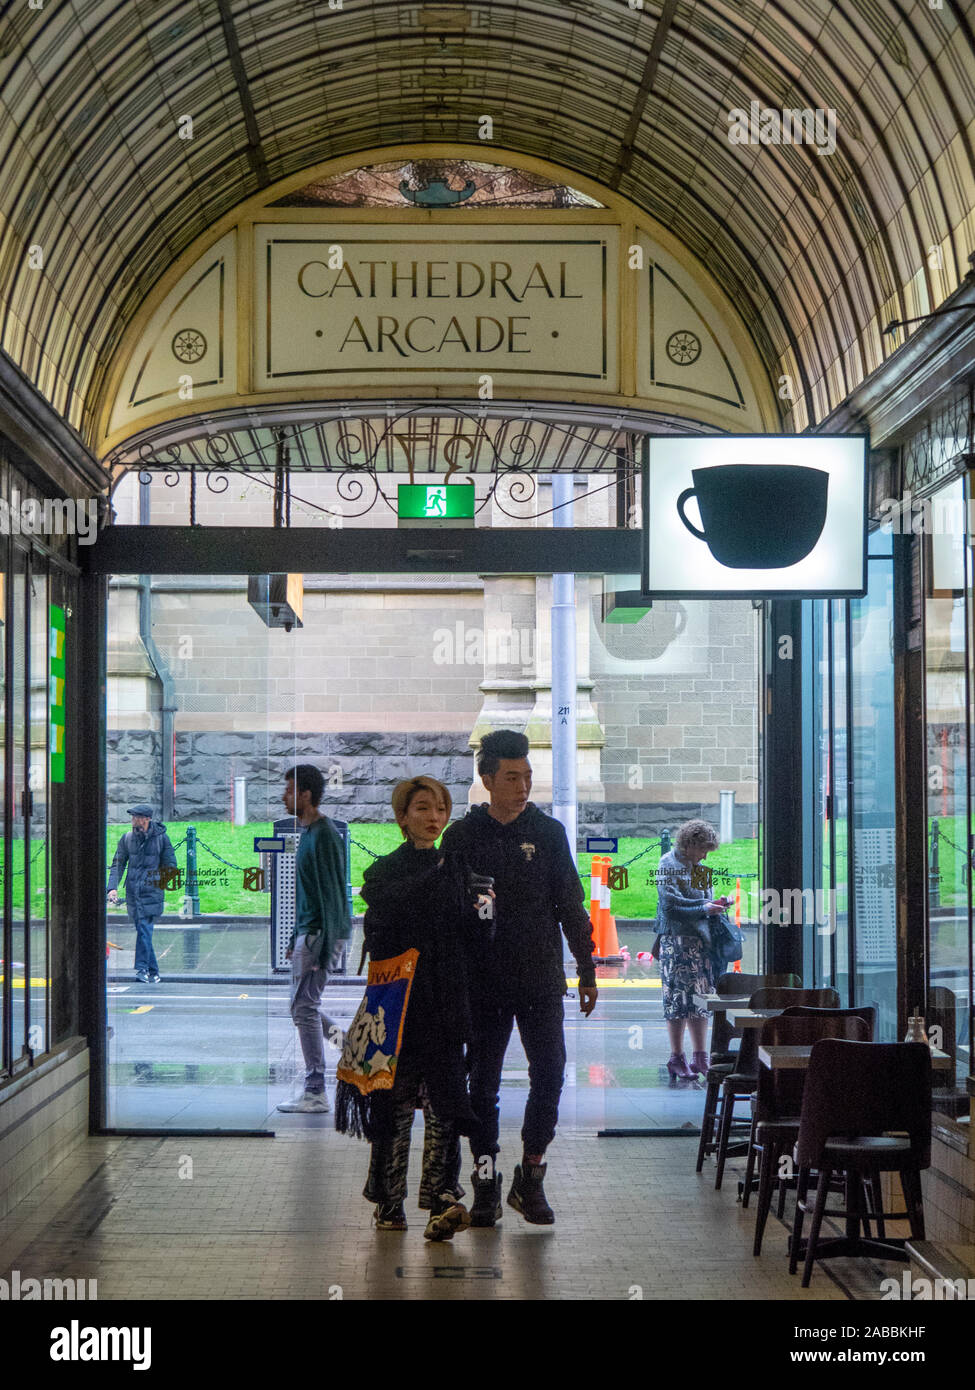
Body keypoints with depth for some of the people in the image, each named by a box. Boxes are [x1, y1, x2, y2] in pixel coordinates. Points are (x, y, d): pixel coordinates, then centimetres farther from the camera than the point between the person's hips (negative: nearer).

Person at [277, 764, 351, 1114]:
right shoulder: (309, 833, 16)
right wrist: (296, 939, 24)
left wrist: (325, 946, -21)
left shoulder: (324, 836, -16)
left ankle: (315, 1094, -5)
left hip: (320, 934, -10)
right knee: (303, 1007, 13)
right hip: (308, 933, 10)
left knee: (305, 1007, -8)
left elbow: (331, 893, -19)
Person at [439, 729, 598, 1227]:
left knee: (549, 1074, -6)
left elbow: (570, 906, 9)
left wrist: (586, 970, 7)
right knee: (483, 1083, 4)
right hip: (484, 983, -1)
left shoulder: (548, 833, 6)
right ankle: (485, 1181, 13)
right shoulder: (462, 836, 1)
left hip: (541, 979, 1)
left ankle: (530, 1176, 8)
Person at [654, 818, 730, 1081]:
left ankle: (700, 1058, 11)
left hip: (700, 938, 7)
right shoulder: (668, 865, -8)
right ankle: (677, 1059, 2)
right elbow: (671, 906, -15)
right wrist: (704, 908, -16)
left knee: (701, 999, 6)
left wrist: (715, 903, 0)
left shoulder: (699, 868, 15)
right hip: (676, 939, -7)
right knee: (678, 999, -5)